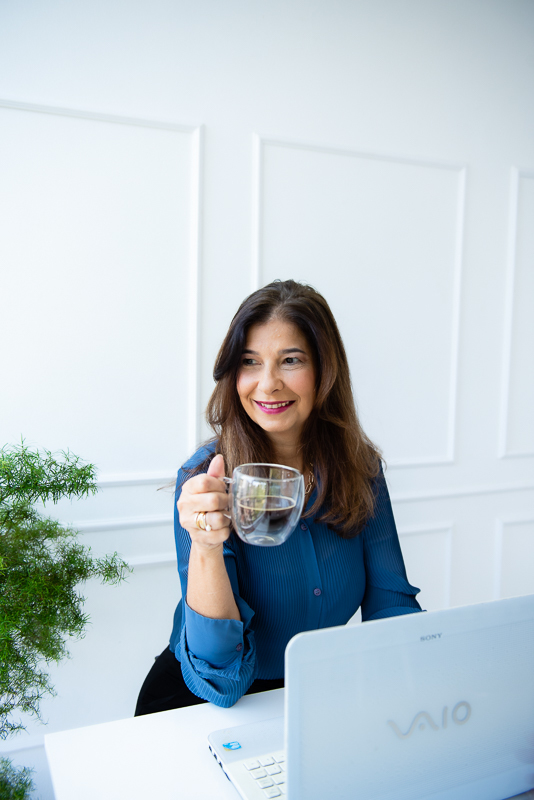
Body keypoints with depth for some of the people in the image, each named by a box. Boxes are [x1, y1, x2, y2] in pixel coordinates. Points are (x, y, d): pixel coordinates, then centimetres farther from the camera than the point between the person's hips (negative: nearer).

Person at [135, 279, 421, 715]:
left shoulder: (359, 467, -8)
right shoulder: (207, 480, -20)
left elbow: (389, 602, -2)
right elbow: (221, 681, -23)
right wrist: (205, 547, -40)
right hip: (204, 701, -3)